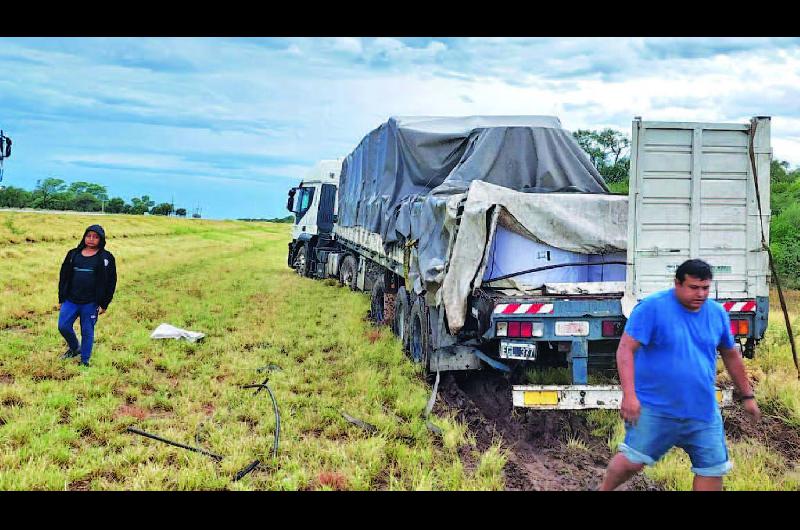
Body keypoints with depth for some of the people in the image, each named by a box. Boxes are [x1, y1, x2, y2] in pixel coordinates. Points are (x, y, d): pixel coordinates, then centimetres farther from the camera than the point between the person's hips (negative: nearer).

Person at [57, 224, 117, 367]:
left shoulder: (106, 258, -1)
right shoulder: (73, 254, 8)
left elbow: (110, 282, -1)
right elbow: (64, 277, 13)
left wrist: (104, 304, -4)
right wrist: (61, 299, 10)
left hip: (91, 303, -3)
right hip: (70, 301, 3)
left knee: (87, 332, 4)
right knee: (63, 326, 3)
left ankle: (84, 361, 20)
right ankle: (75, 348, 31)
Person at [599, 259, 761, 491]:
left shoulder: (717, 313, 6)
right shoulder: (653, 307, -12)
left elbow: (731, 355, 20)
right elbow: (626, 349, -15)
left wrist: (747, 396, 23)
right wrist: (629, 395, -23)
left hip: (703, 412, 5)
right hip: (653, 408, -5)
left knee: (713, 470, 6)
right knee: (632, 461, -8)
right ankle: (604, 489, 22)